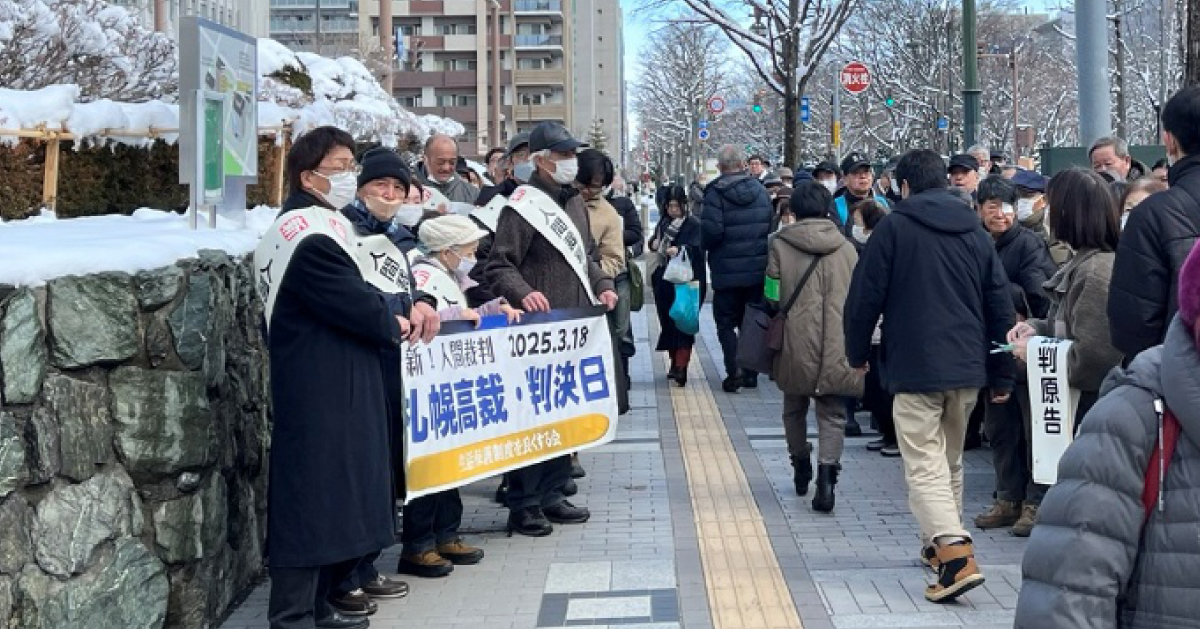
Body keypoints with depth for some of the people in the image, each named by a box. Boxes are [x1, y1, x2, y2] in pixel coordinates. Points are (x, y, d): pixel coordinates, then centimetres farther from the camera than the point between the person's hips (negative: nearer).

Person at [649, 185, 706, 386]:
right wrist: (654, 243, -3)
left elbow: (697, 248, -19)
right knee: (667, 322, 10)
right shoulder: (663, 222, 13)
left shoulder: (694, 224, -7)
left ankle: (681, 367, -12)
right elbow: (652, 242, 21)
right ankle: (675, 363, 23)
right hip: (665, 280, 6)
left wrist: (679, 250, -37)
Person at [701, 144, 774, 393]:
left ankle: (733, 374, -3)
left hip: (727, 272, -4)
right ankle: (751, 373, 17)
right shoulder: (760, 191, 3)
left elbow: (711, 230, -20)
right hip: (758, 269, 5)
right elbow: (771, 227, 8)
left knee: (726, 323, 5)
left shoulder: (716, 193, -13)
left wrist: (706, 246, -1)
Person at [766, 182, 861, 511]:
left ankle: (801, 466, 34)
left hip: (796, 343, 0)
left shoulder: (781, 245, -4)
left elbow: (773, 297, -3)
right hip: (838, 347, 1)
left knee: (795, 408, 20)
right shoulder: (846, 248, 3)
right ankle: (827, 470, -15)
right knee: (833, 414, 5)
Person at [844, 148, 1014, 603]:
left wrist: (857, 352, 11)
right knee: (950, 462, 21)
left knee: (925, 467, -7)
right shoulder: (975, 231, 11)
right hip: (968, 369, 6)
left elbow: (865, 296, -5)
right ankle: (940, 544, 34)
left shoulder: (893, 227, -4)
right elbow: (1000, 306, 11)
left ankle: (957, 556, -22)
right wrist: (1002, 375, 18)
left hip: (915, 369, -6)